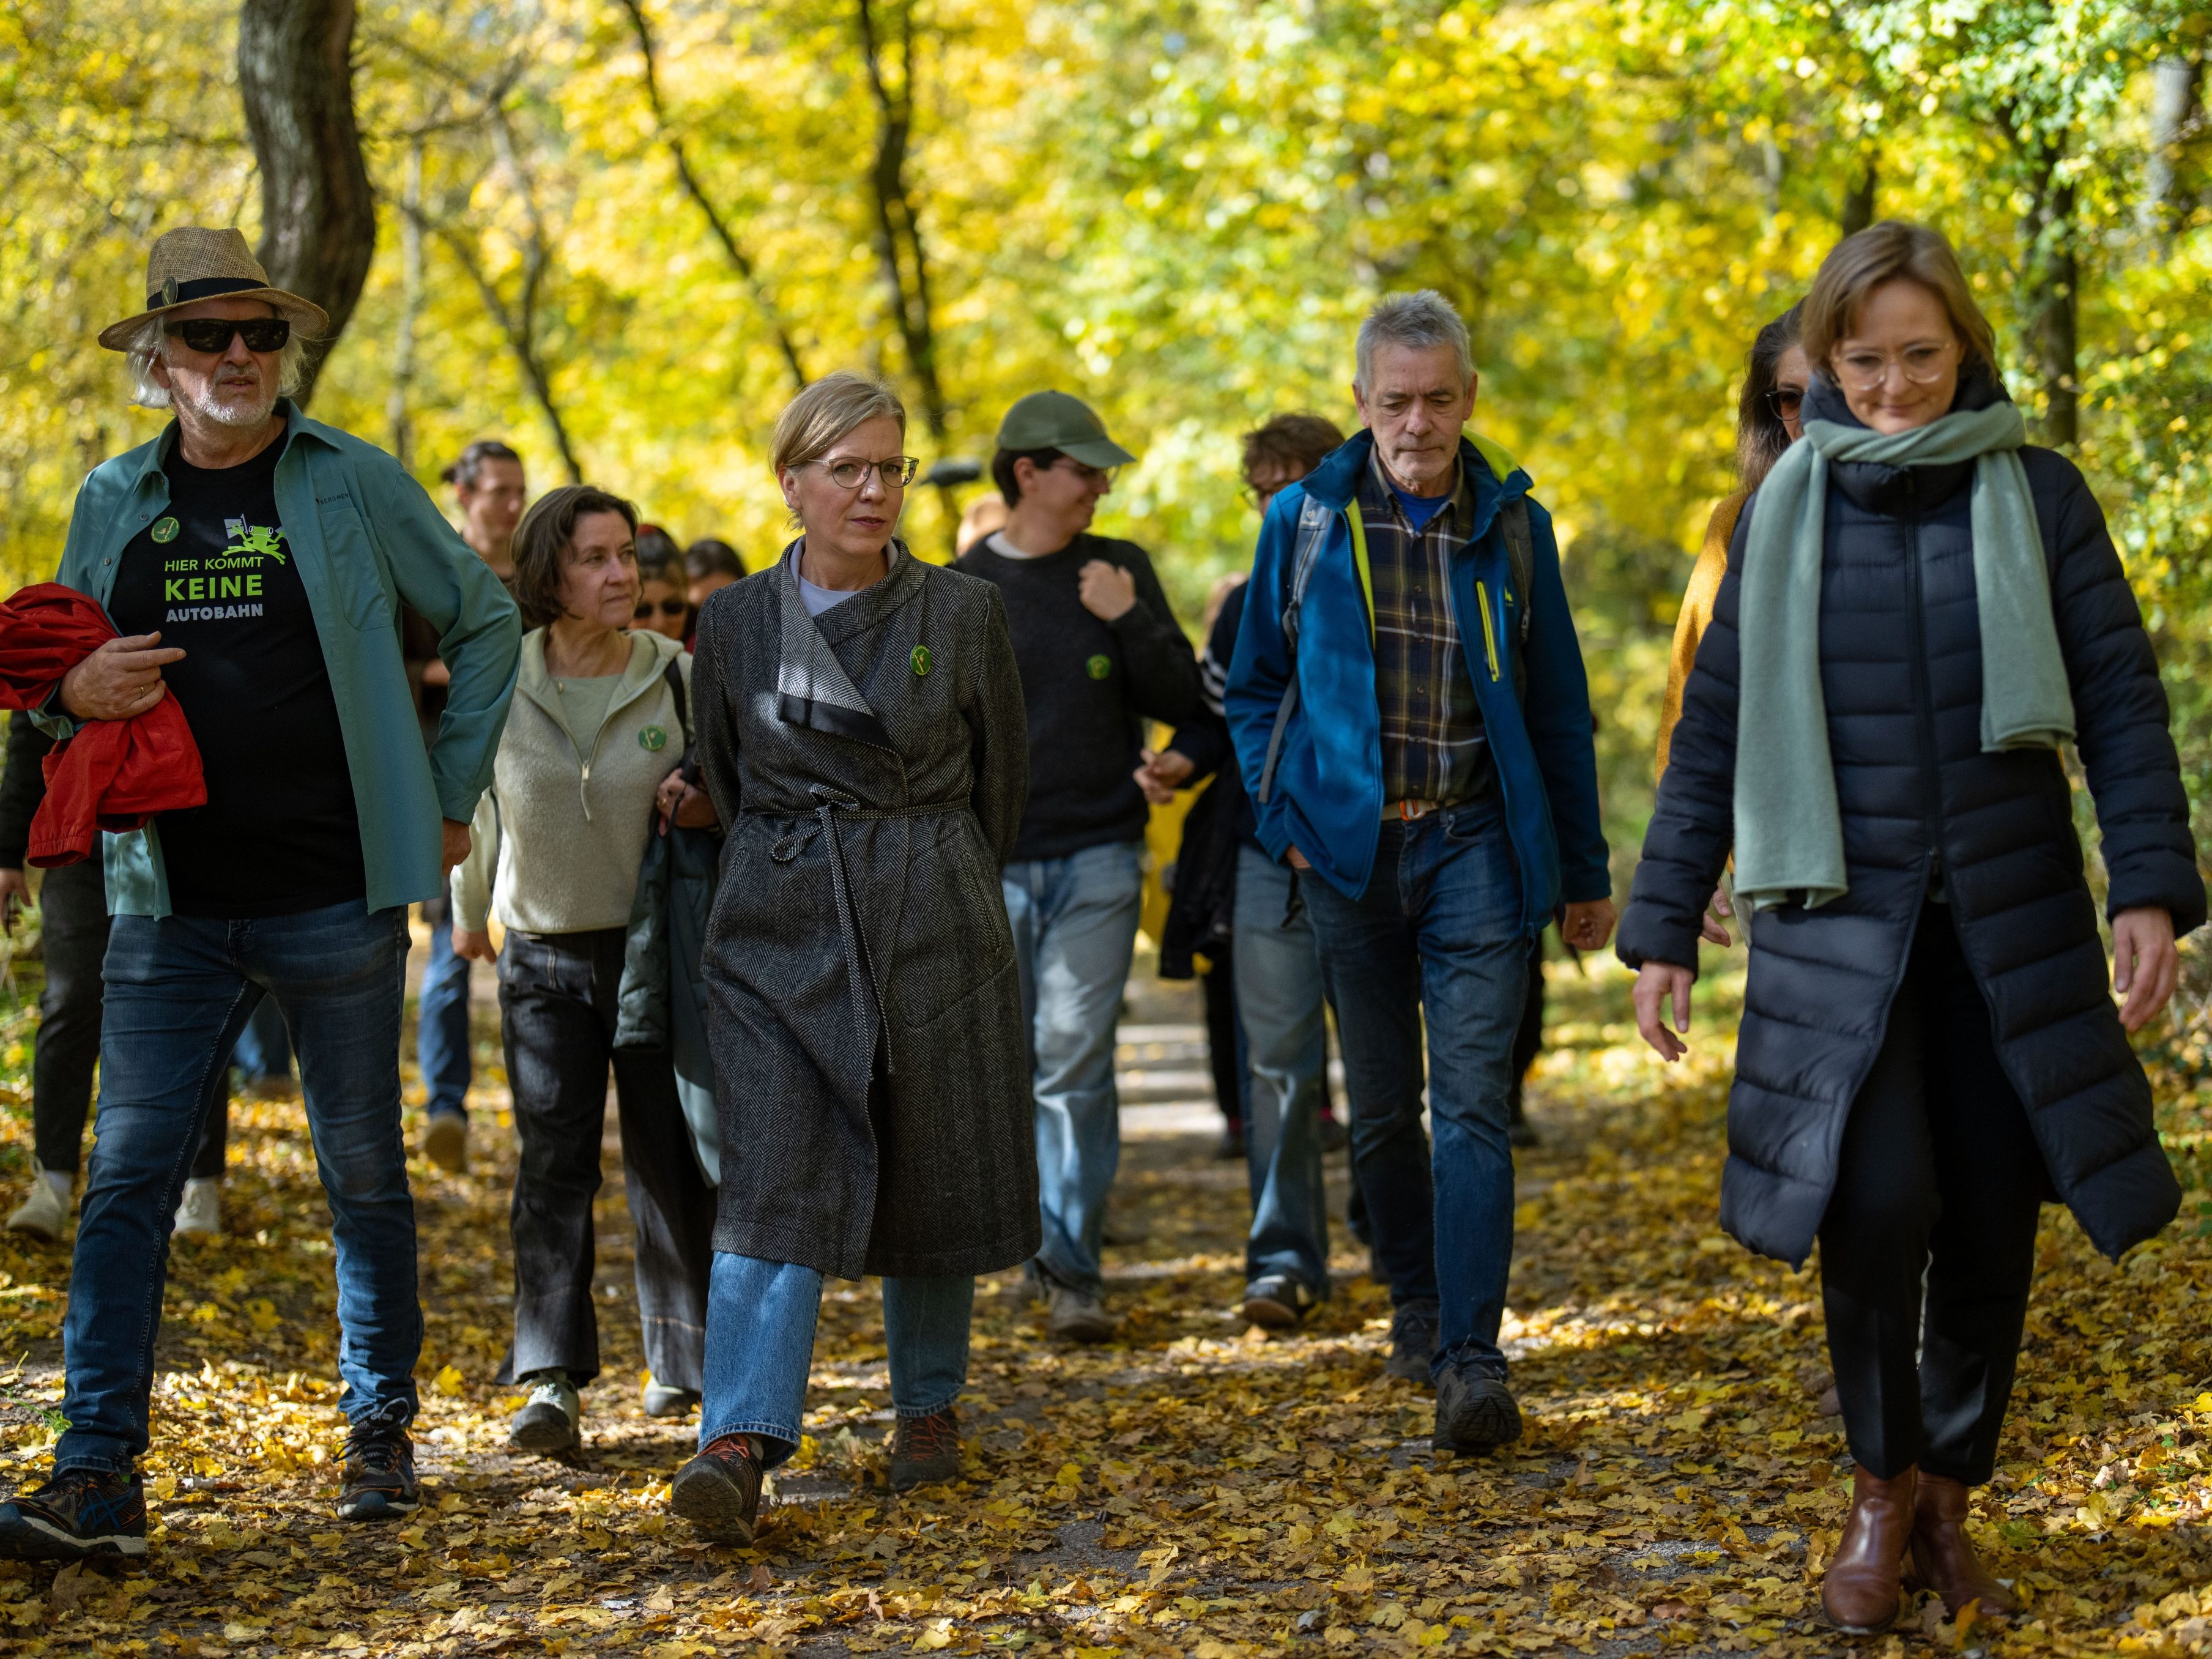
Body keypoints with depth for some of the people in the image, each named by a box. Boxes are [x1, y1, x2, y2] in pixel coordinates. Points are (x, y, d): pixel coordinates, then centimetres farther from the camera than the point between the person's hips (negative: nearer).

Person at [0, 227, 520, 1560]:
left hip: (338, 899, -2)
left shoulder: (352, 483, -1)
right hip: (170, 906, 2)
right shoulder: (114, 502, 8)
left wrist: (452, 796, 4)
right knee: (129, 1177, -5)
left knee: (366, 1176, 8)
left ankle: (382, 1435, 24)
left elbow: (486, 620, 8)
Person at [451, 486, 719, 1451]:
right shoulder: (501, 685, -1)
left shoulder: (679, 677, -3)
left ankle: (681, 1362, 22)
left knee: (666, 1160, 5)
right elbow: (476, 801, 16)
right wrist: (469, 912, 25)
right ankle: (552, 1386, -11)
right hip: (544, 953, 0)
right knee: (551, 1162, -8)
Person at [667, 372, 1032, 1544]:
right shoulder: (736, 623, 3)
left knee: (932, 1178, 8)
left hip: (933, 919, 0)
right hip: (777, 923, 0)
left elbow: (1001, 779, 12)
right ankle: (739, 1447, -20)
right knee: (772, 1182, -12)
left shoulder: (964, 615, 1)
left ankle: (928, 1406, 28)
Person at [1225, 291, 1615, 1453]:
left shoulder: (1511, 525, 2)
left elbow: (1558, 709, 9)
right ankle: (1415, 1306, 29)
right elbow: (1256, 689, 12)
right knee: (1382, 1108, 11)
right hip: (1350, 848, 1)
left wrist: (1585, 873, 10)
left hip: (1476, 845, -1)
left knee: (1472, 1102, -11)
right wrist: (1285, 814, -2)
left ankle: (1473, 1356, -14)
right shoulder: (1305, 521, 2)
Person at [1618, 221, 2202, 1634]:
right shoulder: (1788, 511, 5)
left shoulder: (2036, 494, 2)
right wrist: (1664, 926, 5)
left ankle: (1949, 1502, 20)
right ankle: (1884, 1489, 5)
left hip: (2012, 921, 1)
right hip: (1841, 922, 0)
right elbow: (1716, 732, 8)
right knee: (1879, 1201, -16)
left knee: (1992, 1219, 1)